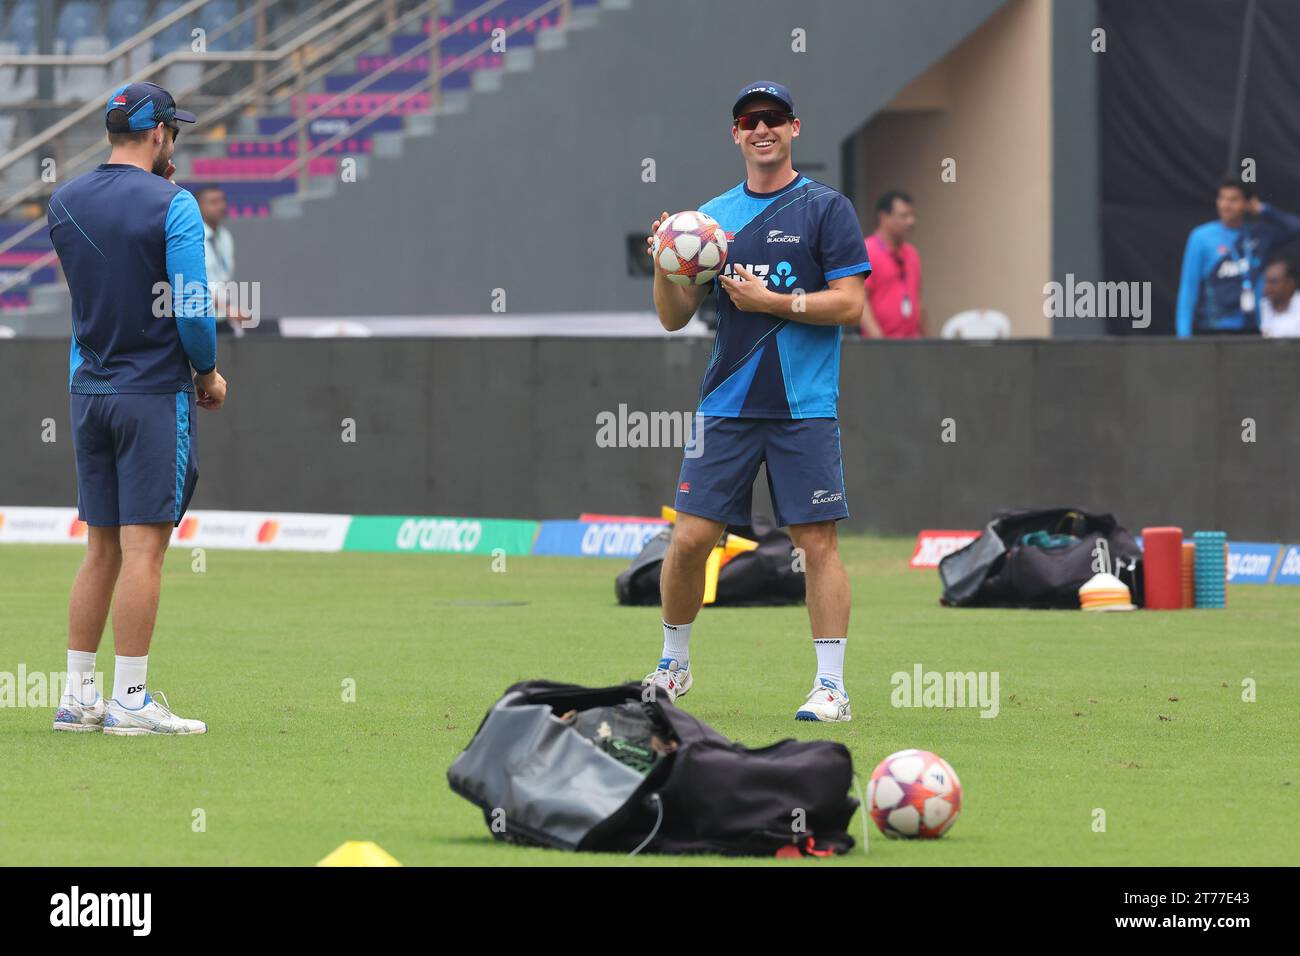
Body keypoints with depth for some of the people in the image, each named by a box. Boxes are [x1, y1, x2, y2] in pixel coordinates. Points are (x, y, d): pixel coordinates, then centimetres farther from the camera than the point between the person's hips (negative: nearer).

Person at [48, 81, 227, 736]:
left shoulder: (64, 203, 7)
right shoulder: (171, 204, -11)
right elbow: (192, 309, -15)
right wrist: (208, 372, 3)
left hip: (87, 389, 6)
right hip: (154, 391, -6)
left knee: (101, 549, 12)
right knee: (142, 547, -6)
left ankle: (78, 696, 12)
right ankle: (129, 700, -8)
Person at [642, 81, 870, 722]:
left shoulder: (826, 209, 1)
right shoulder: (712, 216, 12)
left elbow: (849, 304, -6)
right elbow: (675, 317, 13)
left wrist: (771, 301, -13)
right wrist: (663, 267, -7)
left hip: (804, 410, -3)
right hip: (727, 406, 3)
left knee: (817, 542, -5)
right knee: (690, 538, 0)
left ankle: (831, 686, -1)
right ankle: (673, 667, 18)